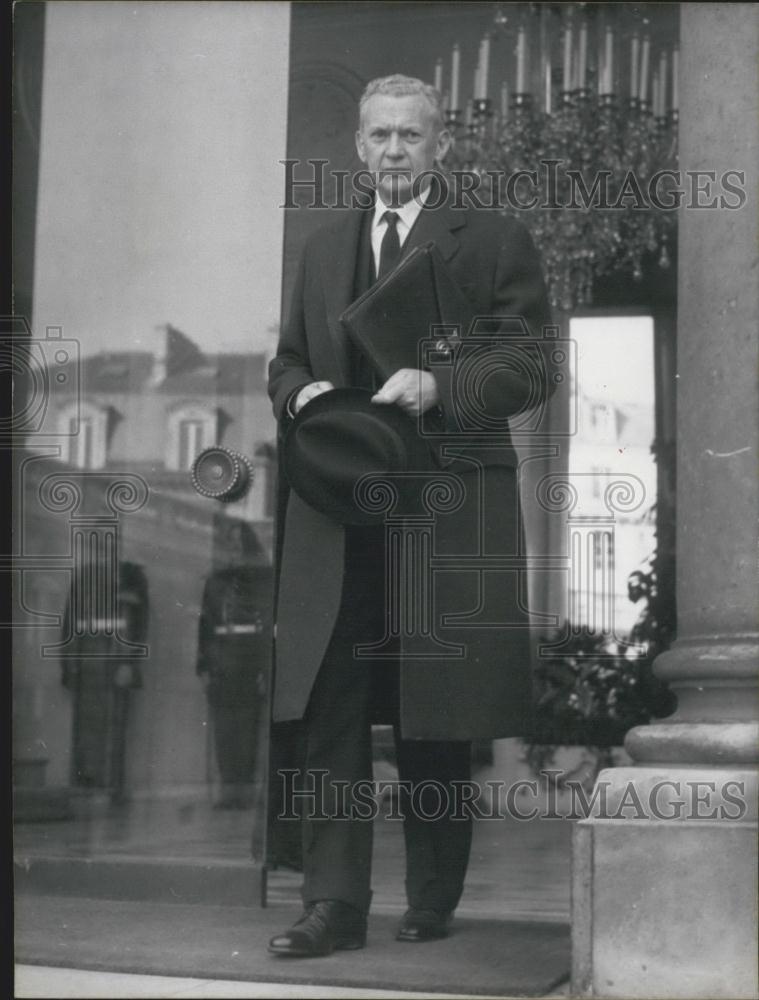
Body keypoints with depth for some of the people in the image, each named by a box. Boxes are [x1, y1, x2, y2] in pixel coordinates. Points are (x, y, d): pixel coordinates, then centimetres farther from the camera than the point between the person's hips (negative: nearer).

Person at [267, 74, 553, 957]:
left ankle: (433, 903, 16)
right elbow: (285, 361, 22)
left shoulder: (496, 242, 5)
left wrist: (438, 386, -17)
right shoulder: (325, 246, 19)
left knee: (435, 721, 3)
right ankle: (333, 904, 2)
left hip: (447, 511, -3)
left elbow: (529, 370, -1)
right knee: (330, 715, -2)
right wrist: (302, 393, -1)